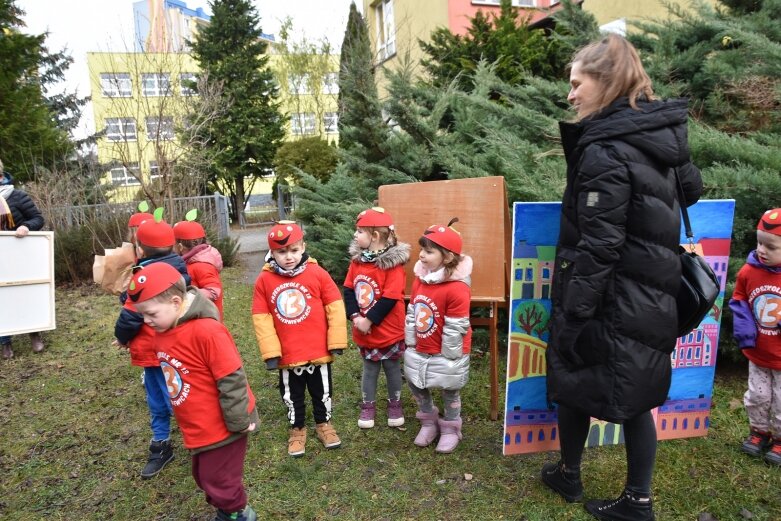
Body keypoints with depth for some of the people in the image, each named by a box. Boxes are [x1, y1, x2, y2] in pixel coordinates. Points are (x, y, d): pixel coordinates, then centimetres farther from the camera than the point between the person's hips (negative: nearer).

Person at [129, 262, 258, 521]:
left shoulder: (206, 330, -29)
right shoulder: (163, 331, -1)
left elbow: (232, 380, -25)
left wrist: (238, 423, -18)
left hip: (222, 427, -8)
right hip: (198, 429, 9)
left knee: (219, 482, 9)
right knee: (205, 478, 24)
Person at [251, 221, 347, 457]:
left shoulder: (317, 273, -11)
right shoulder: (264, 280, -8)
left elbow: (335, 307, -6)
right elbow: (261, 317, -4)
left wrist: (337, 340, -6)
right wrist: (270, 351, -7)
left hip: (318, 351, 0)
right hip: (287, 355, 1)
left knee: (322, 392, 20)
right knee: (292, 396, 20)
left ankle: (324, 424, 44)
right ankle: (297, 429, 43)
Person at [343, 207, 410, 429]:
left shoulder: (393, 263, -19)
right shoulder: (357, 259, 0)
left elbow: (390, 298, -22)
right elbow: (348, 290, 0)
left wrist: (369, 320, -21)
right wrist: (355, 316, -13)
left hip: (389, 331, -4)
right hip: (364, 331, 4)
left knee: (392, 368, 15)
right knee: (369, 369, 18)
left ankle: (395, 404, 34)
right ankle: (368, 405, 34)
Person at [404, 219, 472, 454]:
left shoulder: (457, 288, -27)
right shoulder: (419, 279, -3)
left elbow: (455, 328, -22)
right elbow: (411, 313, 3)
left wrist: (448, 357, -15)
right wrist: (411, 343, 3)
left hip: (446, 354, -7)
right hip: (419, 350, 7)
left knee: (450, 391, 14)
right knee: (416, 385, 18)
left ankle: (450, 429, 36)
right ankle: (428, 422, 41)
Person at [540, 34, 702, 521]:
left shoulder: (604, 150, -19)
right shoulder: (662, 135, 7)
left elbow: (598, 248, -22)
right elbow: (692, 189, 23)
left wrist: (572, 315, -17)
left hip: (607, 302, -8)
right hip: (650, 300, 8)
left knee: (573, 383, 13)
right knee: (636, 398, 15)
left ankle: (568, 474, 34)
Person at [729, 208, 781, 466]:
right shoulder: (748, 271, -10)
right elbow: (738, 302, 1)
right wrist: (743, 330, -12)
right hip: (757, 353, 2)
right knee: (757, 397, 15)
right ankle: (759, 432, 36)